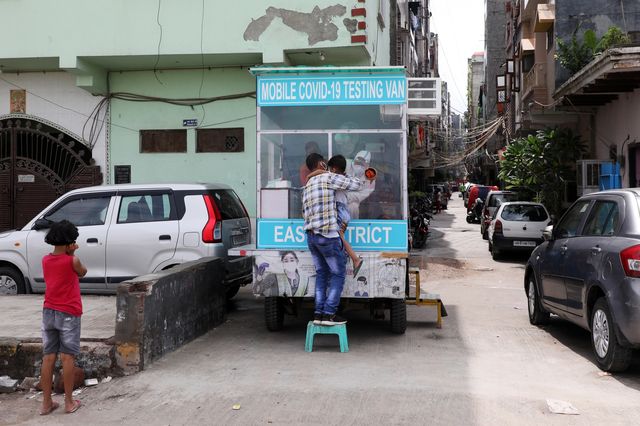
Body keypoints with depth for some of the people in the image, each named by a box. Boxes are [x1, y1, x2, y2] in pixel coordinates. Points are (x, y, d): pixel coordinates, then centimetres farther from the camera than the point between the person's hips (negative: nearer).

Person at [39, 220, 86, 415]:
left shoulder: (45, 260, 4)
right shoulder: (72, 260, -12)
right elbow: (83, 272, 7)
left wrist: (68, 253, 12)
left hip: (48, 312, 5)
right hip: (68, 314, -5)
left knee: (48, 357, 7)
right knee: (67, 357, 1)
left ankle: (46, 403, 10)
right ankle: (69, 402, 6)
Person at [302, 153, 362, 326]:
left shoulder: (307, 187, 18)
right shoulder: (329, 178, -5)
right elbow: (357, 184, 0)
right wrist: (345, 178, 19)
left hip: (311, 236, 8)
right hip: (327, 235, -7)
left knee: (322, 274, 14)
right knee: (338, 274, 1)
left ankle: (318, 313, 9)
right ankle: (329, 314, -4)